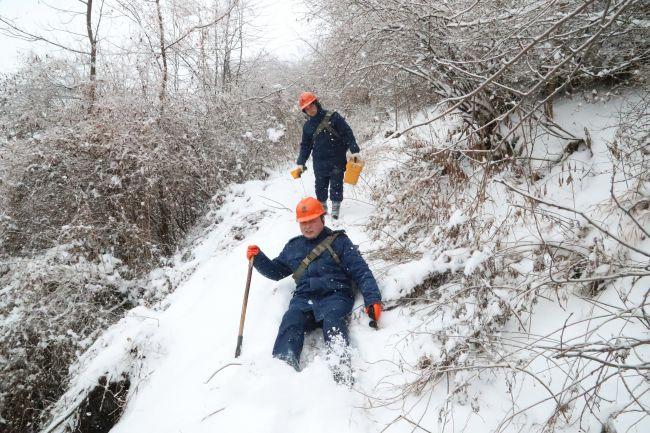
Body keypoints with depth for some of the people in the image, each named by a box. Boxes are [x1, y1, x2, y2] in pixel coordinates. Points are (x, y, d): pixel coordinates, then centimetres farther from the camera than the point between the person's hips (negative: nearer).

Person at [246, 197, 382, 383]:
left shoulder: (339, 241, 13)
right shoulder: (293, 246, 26)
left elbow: (361, 271, 5)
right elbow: (276, 271, 35)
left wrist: (372, 299, -10)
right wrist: (258, 259, 16)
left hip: (334, 295, -2)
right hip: (304, 298, 3)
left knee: (332, 320, -35)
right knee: (291, 320, -30)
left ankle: (341, 372, -54)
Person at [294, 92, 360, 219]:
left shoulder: (333, 117, -5)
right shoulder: (307, 126, 8)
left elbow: (348, 134, -7)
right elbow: (305, 146, 13)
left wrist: (354, 150, -15)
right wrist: (300, 163, 5)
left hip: (337, 161, -3)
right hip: (319, 163, 3)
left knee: (336, 185, 2)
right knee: (320, 186, 7)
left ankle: (336, 208, 15)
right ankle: (322, 207, 24)